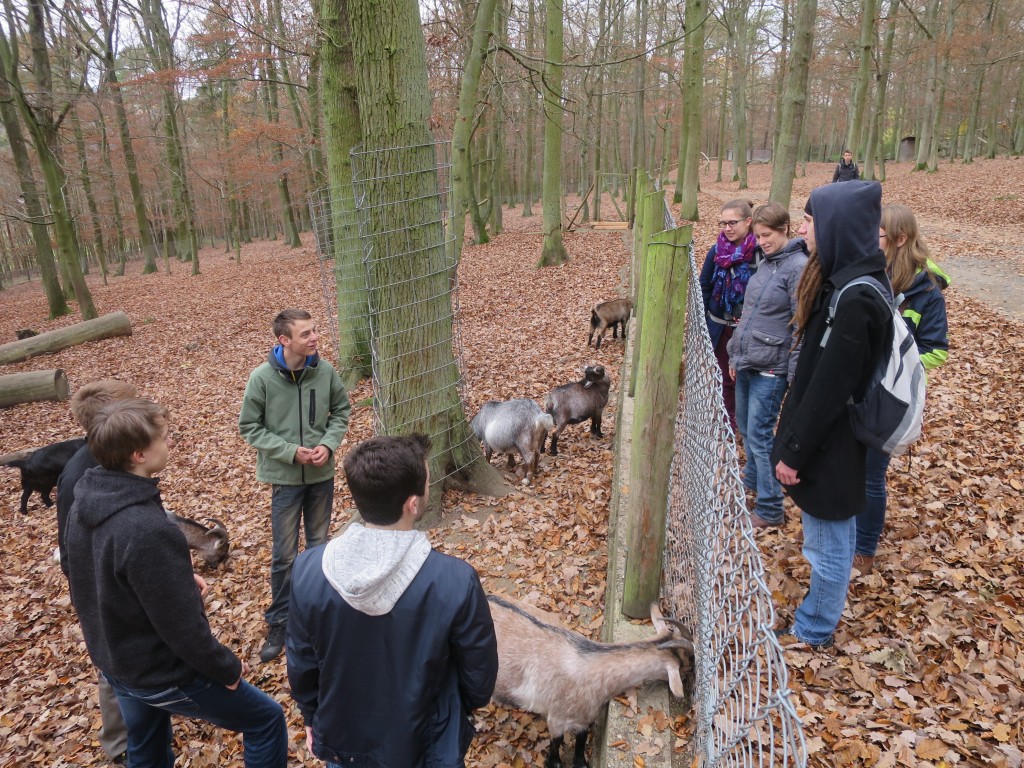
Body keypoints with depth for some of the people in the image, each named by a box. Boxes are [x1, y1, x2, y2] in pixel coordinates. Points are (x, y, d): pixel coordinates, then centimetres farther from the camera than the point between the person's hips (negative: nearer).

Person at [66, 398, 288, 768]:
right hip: (161, 673, -9)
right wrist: (227, 668, -12)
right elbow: (181, 626, -27)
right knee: (267, 719, 9)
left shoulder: (84, 504, -8)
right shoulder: (148, 530, -36)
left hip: (113, 661, 9)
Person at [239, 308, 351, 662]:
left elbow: (341, 410, 4)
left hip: (322, 474, 2)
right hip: (285, 477, -2)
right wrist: (291, 452, -17)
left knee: (320, 546, 17)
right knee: (283, 556, 6)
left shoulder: (325, 370, -10)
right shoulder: (262, 377, -16)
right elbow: (250, 427, -8)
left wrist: (329, 444, -13)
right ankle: (279, 622, 24)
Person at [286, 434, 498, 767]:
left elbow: (301, 664, -7)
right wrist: (462, 710, 8)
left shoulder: (308, 570, -23)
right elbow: (479, 675, -14)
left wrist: (312, 717, 13)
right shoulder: (456, 582, -31)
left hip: (341, 741, 2)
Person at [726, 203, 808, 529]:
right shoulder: (764, 261, 10)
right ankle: (752, 479, 42)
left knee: (760, 434, -4)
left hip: (771, 367, -8)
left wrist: (794, 376, -17)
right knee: (745, 426, 20)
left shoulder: (798, 267, -16)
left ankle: (770, 508, 9)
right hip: (746, 361, 8)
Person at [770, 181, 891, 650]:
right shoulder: (842, 281, 3)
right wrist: (792, 442, 14)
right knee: (826, 538, 24)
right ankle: (819, 615, 43)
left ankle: (813, 631, 30)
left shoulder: (857, 299, -26)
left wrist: (794, 451, -16)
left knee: (828, 542, 10)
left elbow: (830, 387, -24)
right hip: (824, 440, 9)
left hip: (831, 445, -9)